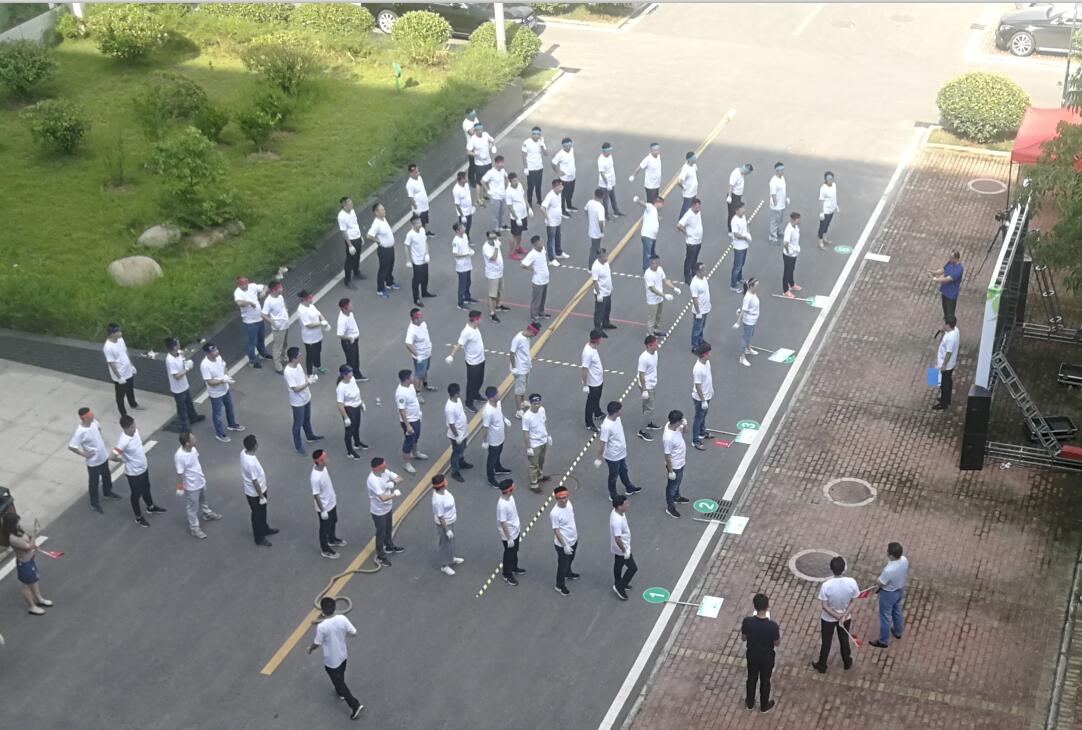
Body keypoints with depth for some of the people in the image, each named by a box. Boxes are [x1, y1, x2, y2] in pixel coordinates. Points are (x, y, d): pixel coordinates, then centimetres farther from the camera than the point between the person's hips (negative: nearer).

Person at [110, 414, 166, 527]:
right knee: (136, 494, 15)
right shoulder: (123, 441, -36)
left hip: (143, 468, 7)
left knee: (146, 489, 30)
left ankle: (151, 507, 54)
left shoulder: (135, 431, -12)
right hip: (134, 473, -7)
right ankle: (139, 518, 36)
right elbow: (112, 457, -38)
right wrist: (123, 460, -19)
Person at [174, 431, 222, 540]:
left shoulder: (193, 448, -13)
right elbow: (179, 473, -27)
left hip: (201, 481, 8)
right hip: (191, 486, -8)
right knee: (193, 507, 13)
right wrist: (180, 487, -18)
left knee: (203, 500, 33)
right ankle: (194, 528, 32)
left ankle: (207, 514, 58)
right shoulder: (179, 456, -36)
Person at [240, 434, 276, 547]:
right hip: (255, 493, -9)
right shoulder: (251, 463, -39)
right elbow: (255, 482, -29)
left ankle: (264, 529, 51)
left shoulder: (244, 452, -11)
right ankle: (259, 538, 32)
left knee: (262, 511, 29)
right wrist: (261, 496, -17)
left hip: (259, 489, 9)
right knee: (257, 514, 13)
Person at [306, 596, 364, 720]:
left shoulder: (322, 626, -31)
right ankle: (340, 691, 58)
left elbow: (317, 644, -17)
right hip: (342, 656, 6)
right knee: (340, 677, 32)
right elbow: (353, 633, -9)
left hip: (331, 661, -5)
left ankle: (355, 706, 7)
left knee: (339, 682, 9)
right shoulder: (342, 619, -19)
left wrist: (310, 649, 5)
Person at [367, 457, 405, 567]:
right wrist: (395, 494, -25)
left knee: (388, 529, 28)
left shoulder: (385, 472, -12)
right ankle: (380, 556, 28)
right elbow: (383, 497, -39)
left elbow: (400, 479, -4)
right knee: (381, 533, 10)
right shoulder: (372, 480, -35)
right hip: (378, 511, -7)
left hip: (388, 507, 7)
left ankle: (389, 546, 52)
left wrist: (393, 483, -25)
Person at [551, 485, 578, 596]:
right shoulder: (554, 513, -33)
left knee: (570, 560, 32)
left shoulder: (568, 503, -10)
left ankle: (568, 574, 59)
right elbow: (556, 531, -26)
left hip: (573, 539, 7)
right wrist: (565, 545, -24)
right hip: (563, 544, -7)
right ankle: (560, 586, 34)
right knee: (563, 564, 13)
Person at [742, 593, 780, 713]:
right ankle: (764, 706, 43)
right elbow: (777, 643, -15)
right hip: (767, 657, -2)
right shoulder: (772, 625, -32)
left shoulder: (747, 621, -26)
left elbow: (743, 638, -7)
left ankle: (750, 703, 46)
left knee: (751, 678, 26)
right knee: (765, 681, 22)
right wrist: (779, 635, 3)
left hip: (752, 655, 2)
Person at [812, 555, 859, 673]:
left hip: (828, 619, -2)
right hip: (846, 618, 2)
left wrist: (838, 617, -13)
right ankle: (847, 662, 50)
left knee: (826, 642, 21)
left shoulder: (826, 585, -31)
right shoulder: (851, 582, -25)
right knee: (844, 640, 27)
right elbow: (852, 603, -15)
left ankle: (822, 666, 40)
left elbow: (825, 606, -22)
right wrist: (844, 616, -12)